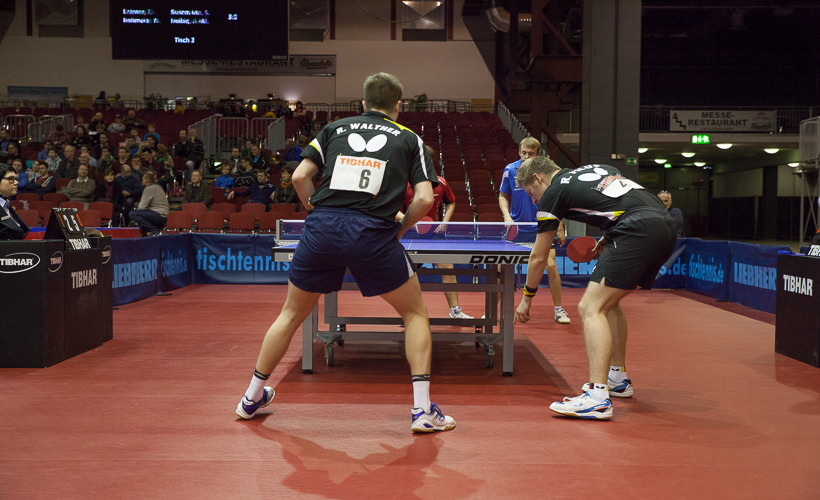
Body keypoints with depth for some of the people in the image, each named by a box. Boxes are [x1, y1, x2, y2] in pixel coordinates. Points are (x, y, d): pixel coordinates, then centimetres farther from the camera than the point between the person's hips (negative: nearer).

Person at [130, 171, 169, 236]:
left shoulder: (149, 189, -10)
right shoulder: (158, 187, 18)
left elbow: (142, 207, -11)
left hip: (159, 217, -10)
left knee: (133, 213, -16)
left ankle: (154, 230, -17)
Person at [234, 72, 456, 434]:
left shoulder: (335, 128, 20)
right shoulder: (409, 139, 16)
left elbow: (300, 177, 9)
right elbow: (425, 198, 3)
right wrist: (399, 229, 17)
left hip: (322, 228, 3)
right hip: (373, 233, -2)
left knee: (291, 314, 22)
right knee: (415, 313, 16)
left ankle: (252, 398, 33)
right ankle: (423, 411, 9)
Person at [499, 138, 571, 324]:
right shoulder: (510, 170, -8)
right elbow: (503, 196, 5)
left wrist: (560, 228, -2)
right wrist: (507, 216, -13)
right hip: (516, 227, 1)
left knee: (551, 265, -11)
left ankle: (558, 309, 6)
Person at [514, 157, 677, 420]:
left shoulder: (553, 193, 8)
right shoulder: (597, 169, 29)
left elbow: (538, 257, 15)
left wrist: (526, 298, 28)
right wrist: (608, 239, 25)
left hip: (638, 231, -9)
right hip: (666, 227, 9)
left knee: (591, 308, -10)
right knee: (608, 301, 23)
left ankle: (597, 396, -22)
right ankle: (618, 378, 32)